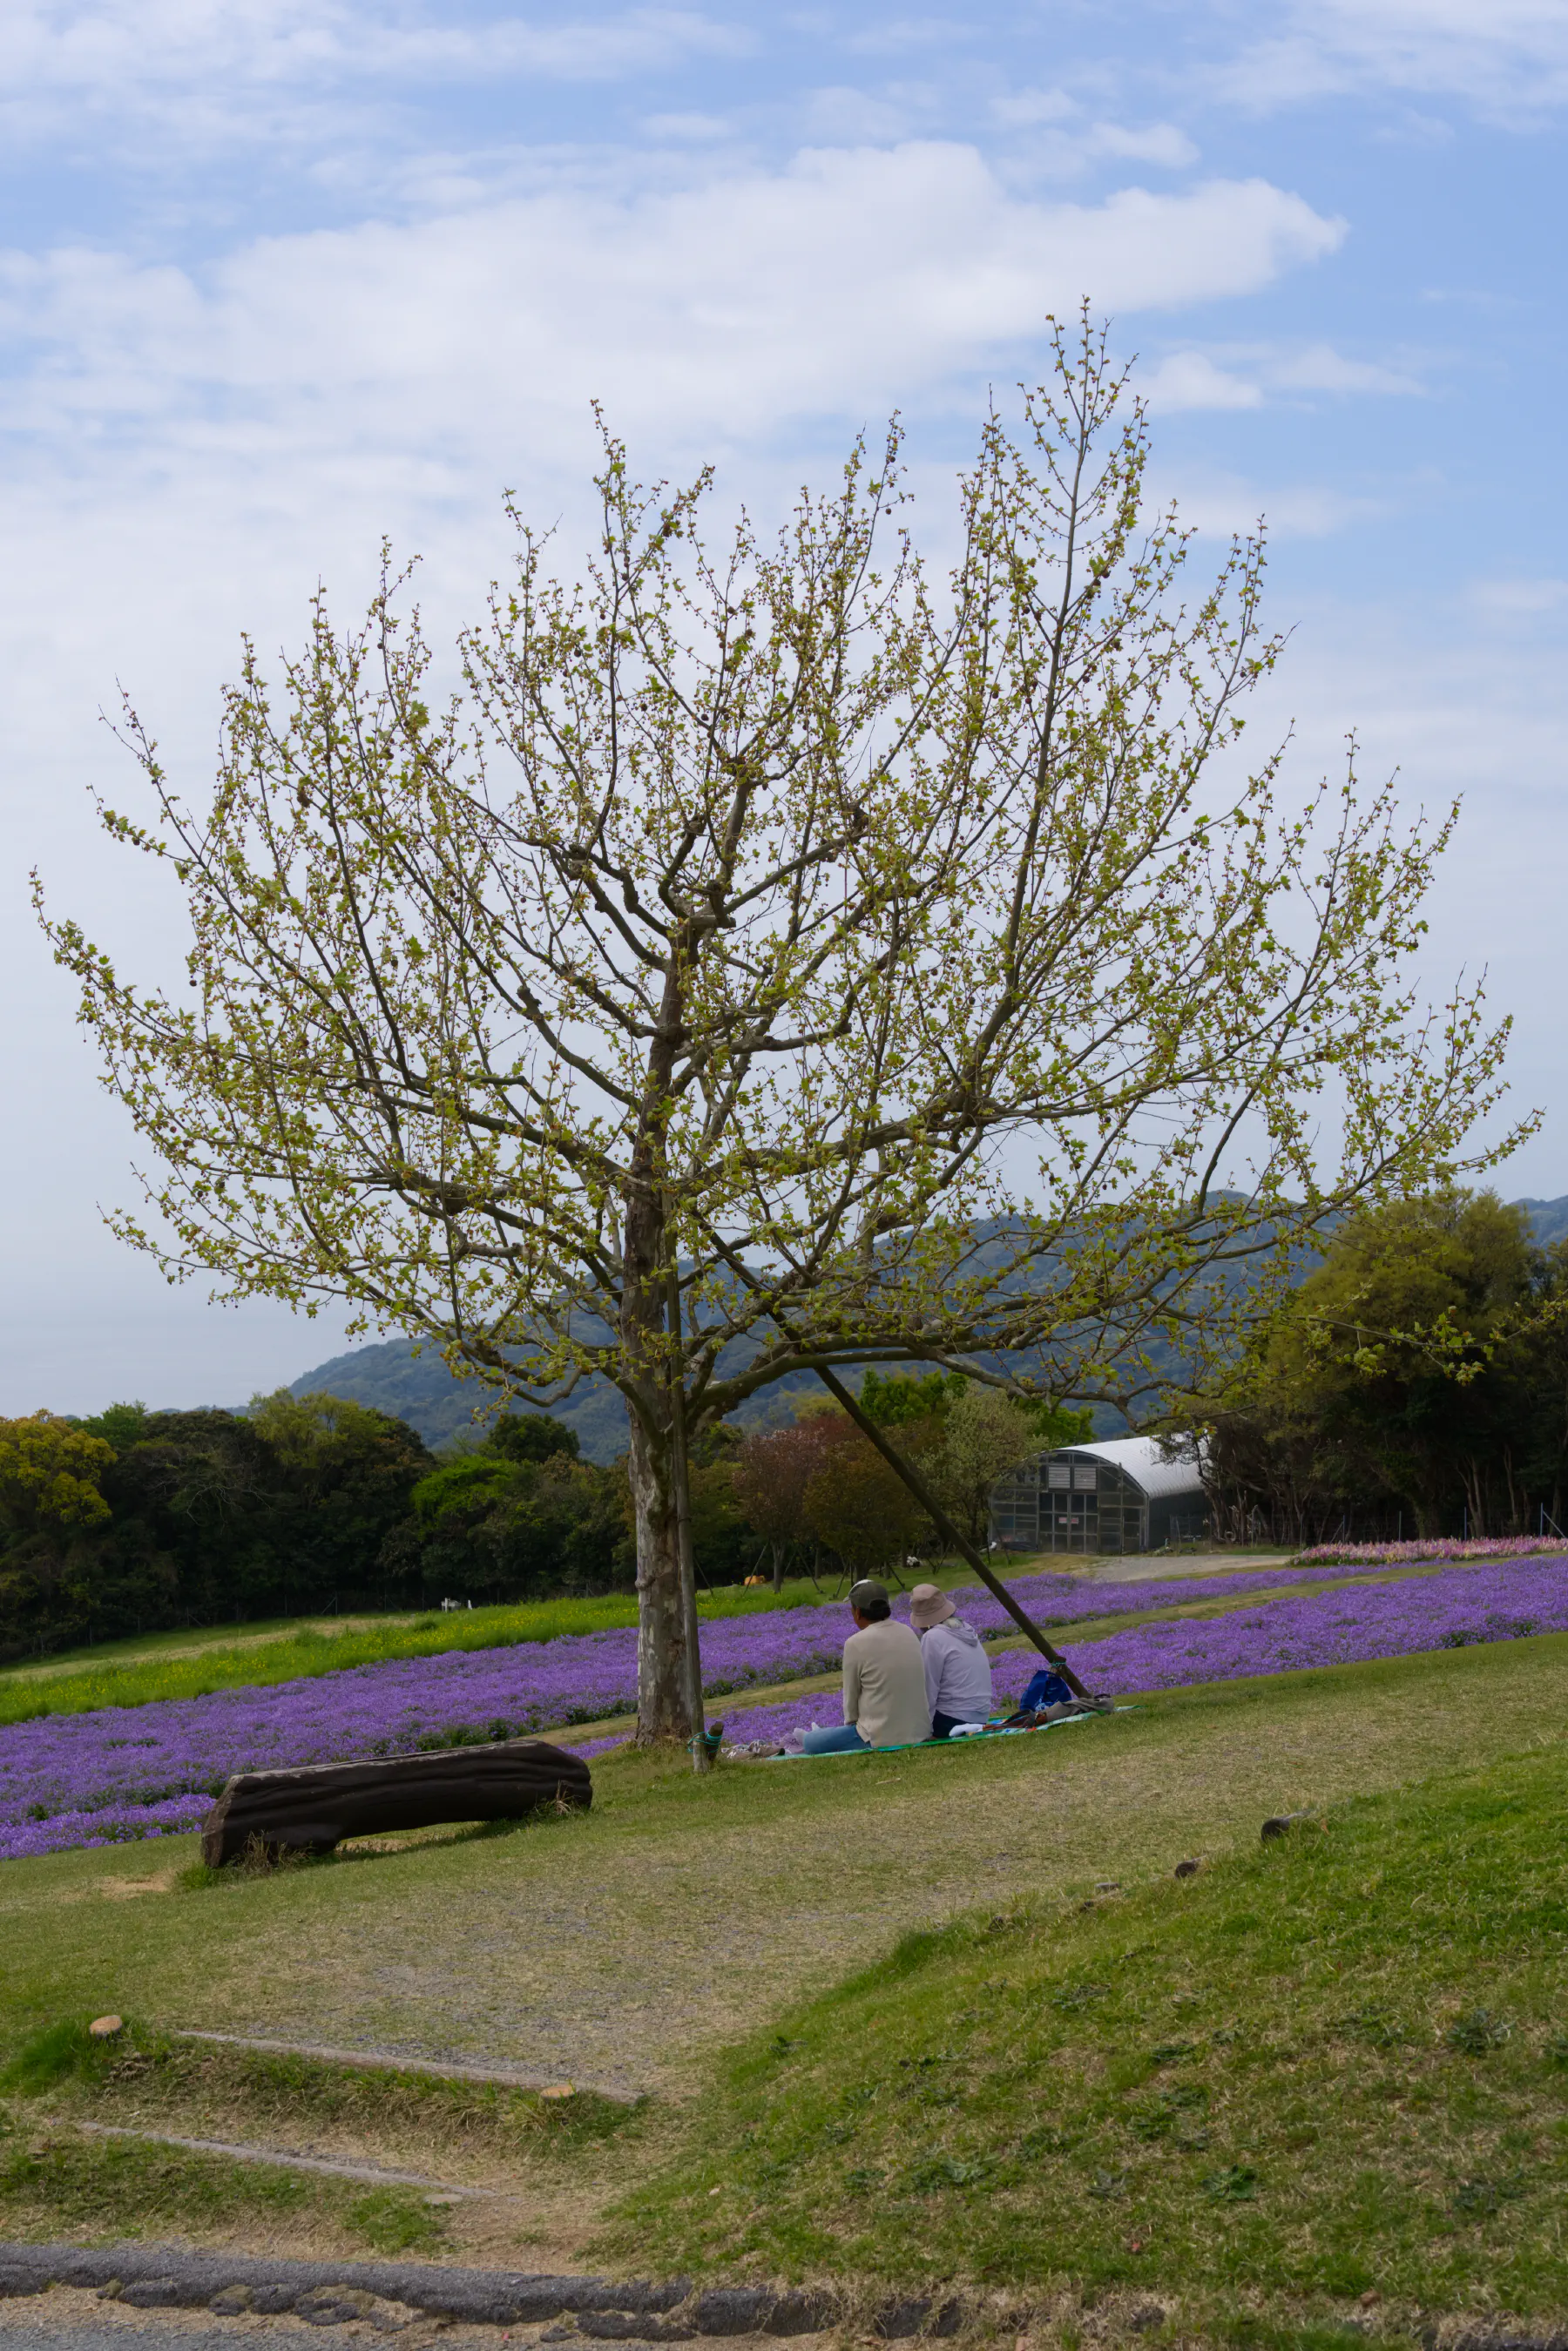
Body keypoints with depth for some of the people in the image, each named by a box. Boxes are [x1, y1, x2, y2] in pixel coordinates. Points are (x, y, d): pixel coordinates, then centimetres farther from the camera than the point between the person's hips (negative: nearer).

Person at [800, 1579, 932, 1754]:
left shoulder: (856, 1643, -13)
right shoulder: (908, 1633, 4)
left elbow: (851, 1698, -3)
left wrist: (851, 1724, 17)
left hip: (885, 1739, -7)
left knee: (810, 1742, 13)